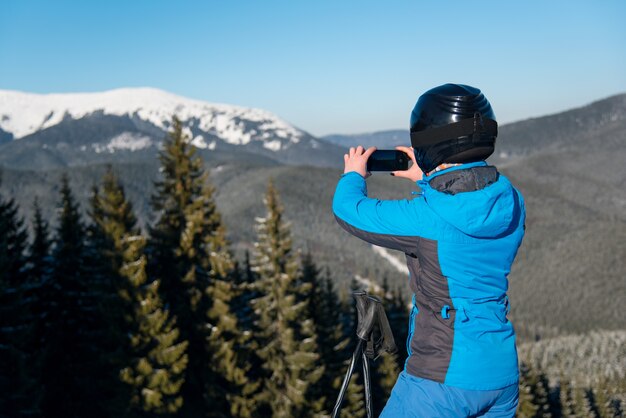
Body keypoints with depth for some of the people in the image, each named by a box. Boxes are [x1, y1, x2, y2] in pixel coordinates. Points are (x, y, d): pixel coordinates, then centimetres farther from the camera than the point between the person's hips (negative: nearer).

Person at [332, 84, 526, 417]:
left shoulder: (425, 218, -22)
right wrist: (426, 180, 21)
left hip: (441, 378, -6)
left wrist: (353, 175, 13)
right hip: (502, 374, 7)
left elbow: (348, 210, -7)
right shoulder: (512, 204, -4)